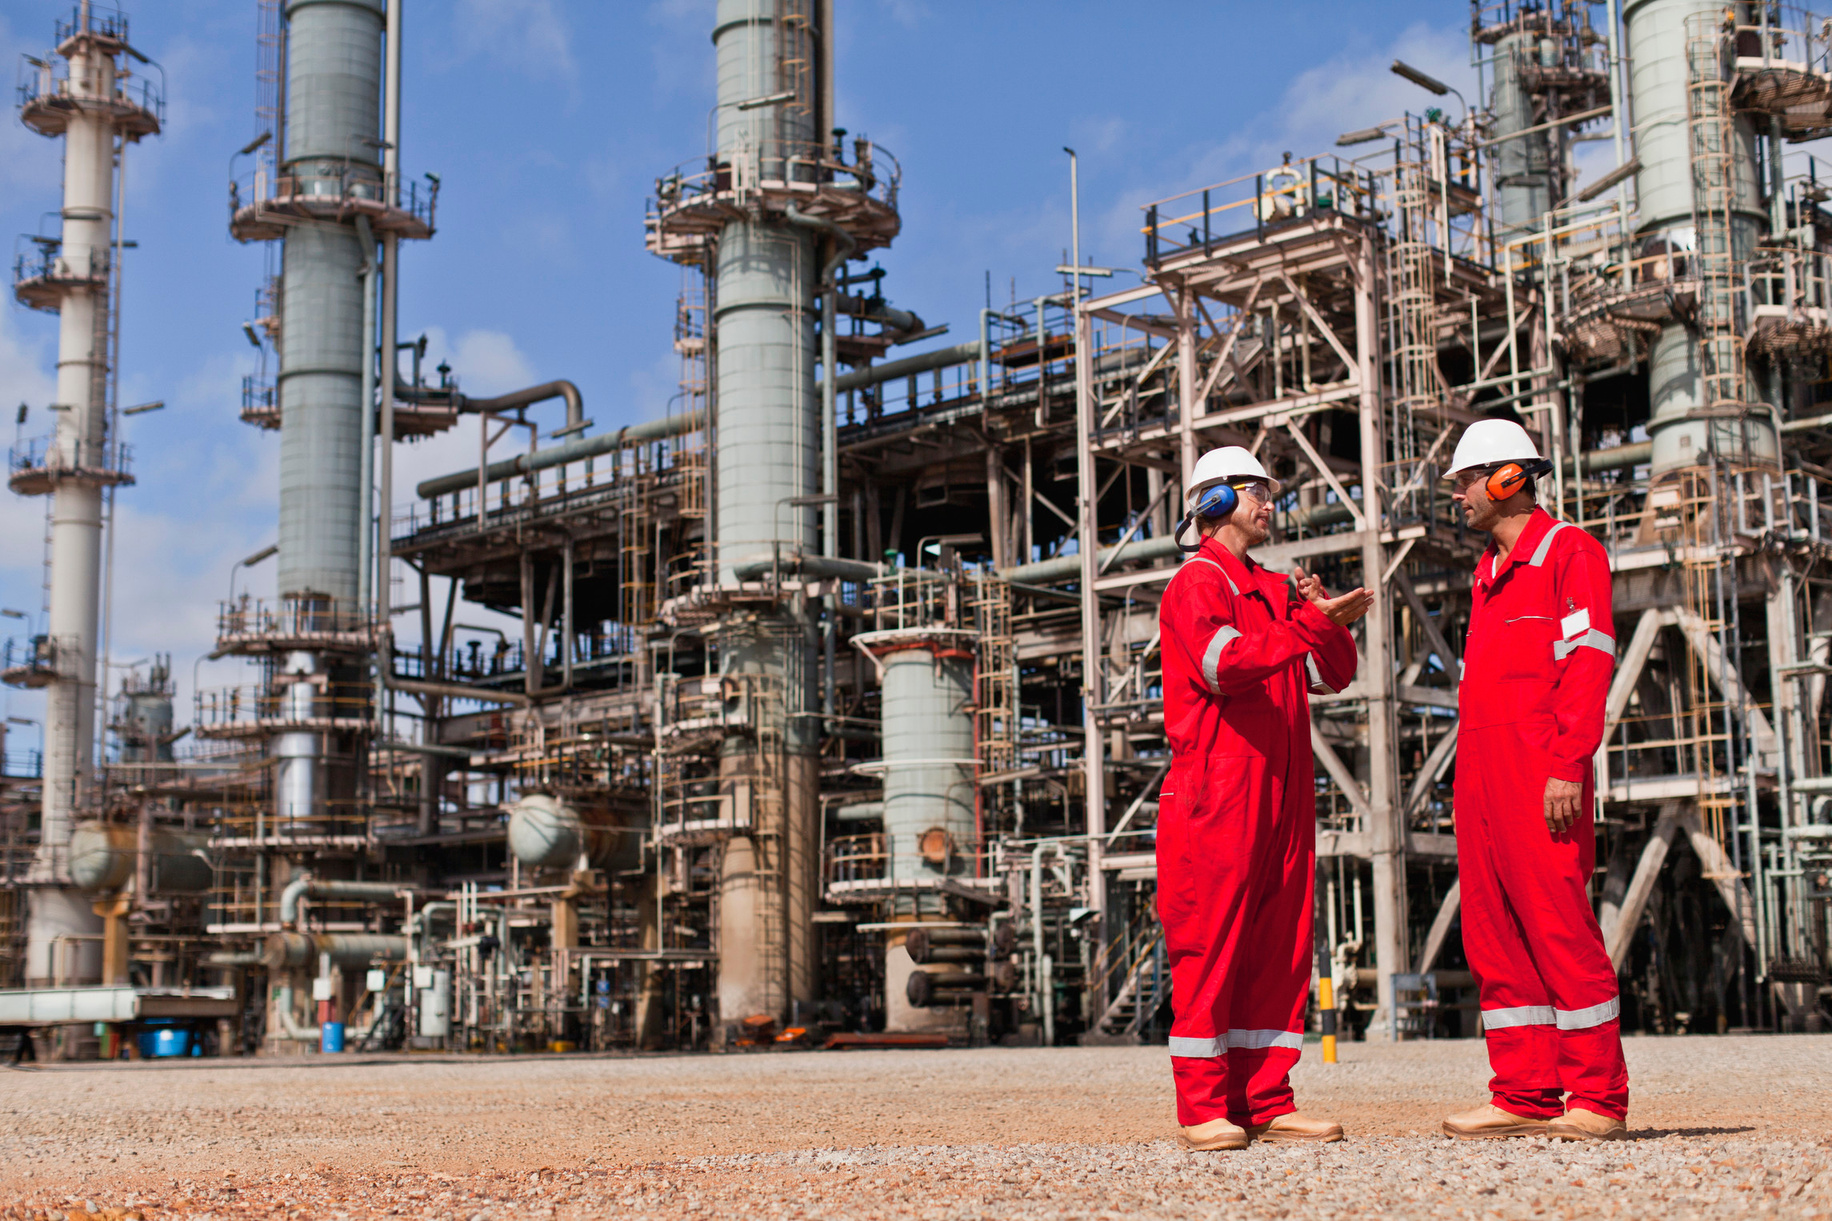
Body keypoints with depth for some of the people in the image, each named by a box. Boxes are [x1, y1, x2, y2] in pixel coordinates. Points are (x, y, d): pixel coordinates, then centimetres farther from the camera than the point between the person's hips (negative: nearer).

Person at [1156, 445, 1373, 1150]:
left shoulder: (1274, 591, 24)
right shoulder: (1197, 584, -3)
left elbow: (1335, 674, 18)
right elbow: (1225, 662, -21)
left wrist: (1327, 621, -2)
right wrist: (1313, 623, -25)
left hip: (1282, 794, 8)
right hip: (1218, 794, -8)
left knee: (1278, 947, 7)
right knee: (1210, 947, -6)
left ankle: (1266, 1102, 11)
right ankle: (1203, 1109, -3)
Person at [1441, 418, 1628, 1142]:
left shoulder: (1568, 552, -2)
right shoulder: (1488, 572, 23)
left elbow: (1588, 666, -11)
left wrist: (1568, 768, -20)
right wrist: (1470, 781, 15)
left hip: (1539, 768, -9)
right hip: (1479, 769, 9)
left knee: (1559, 926, -9)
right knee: (1494, 936, 6)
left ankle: (1596, 1101, -4)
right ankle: (1526, 1095, 10)